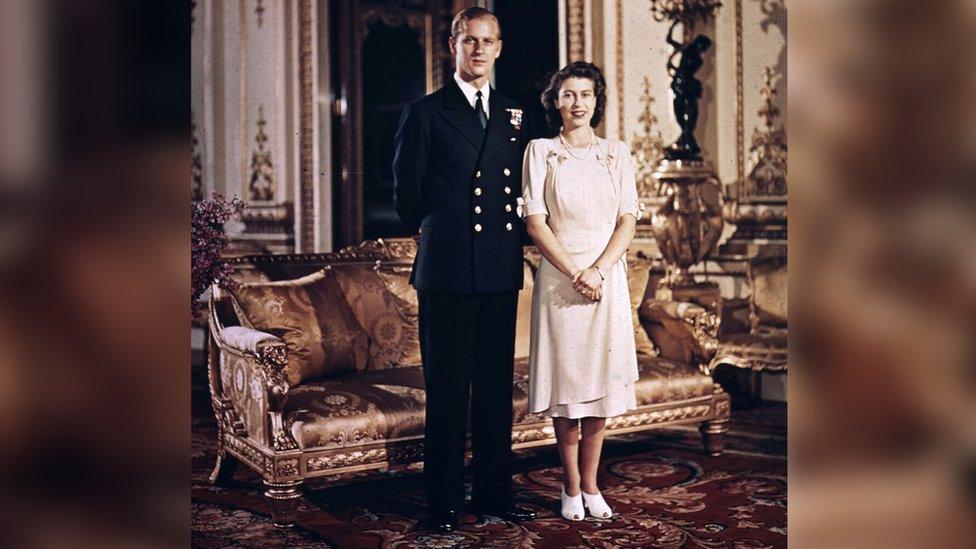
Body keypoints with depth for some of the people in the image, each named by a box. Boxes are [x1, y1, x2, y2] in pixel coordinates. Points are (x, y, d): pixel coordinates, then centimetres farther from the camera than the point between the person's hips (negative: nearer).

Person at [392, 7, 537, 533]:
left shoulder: (514, 115, 14)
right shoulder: (425, 113, 2)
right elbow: (407, 194, 4)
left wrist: (505, 238, 11)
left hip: (501, 272, 4)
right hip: (447, 271, -4)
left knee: (497, 387, 9)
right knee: (447, 390, 1)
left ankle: (494, 493, 21)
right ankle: (444, 502, 11)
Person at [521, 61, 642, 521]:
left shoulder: (616, 153, 9)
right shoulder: (540, 152, 4)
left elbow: (628, 220, 3)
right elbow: (535, 222, -3)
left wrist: (599, 270, -12)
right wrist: (575, 274, -12)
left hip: (607, 277, 2)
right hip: (559, 277, -2)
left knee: (601, 380, 3)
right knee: (565, 381, 2)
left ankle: (590, 485, 14)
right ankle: (571, 488, 13)